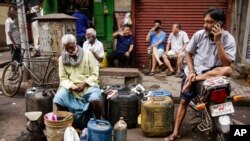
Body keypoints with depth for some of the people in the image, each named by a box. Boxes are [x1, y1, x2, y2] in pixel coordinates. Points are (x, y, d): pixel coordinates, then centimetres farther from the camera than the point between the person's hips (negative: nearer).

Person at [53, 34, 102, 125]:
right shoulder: (62, 58, 3)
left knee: (95, 100, -31)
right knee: (57, 100, -21)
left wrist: (85, 83, -20)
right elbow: (63, 78, 1)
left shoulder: (87, 54, -5)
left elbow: (95, 74, -6)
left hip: (88, 85, -2)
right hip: (70, 87, 3)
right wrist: (71, 86, -19)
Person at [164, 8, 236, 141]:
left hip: (212, 72, -1)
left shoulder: (228, 39, -12)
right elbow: (188, 53, 4)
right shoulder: (199, 34, -7)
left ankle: (194, 80, -22)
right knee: (184, 101, -2)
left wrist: (218, 42, -27)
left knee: (228, 70, -32)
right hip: (193, 71, 1)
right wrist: (191, 71, -9)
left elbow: (226, 63, -22)